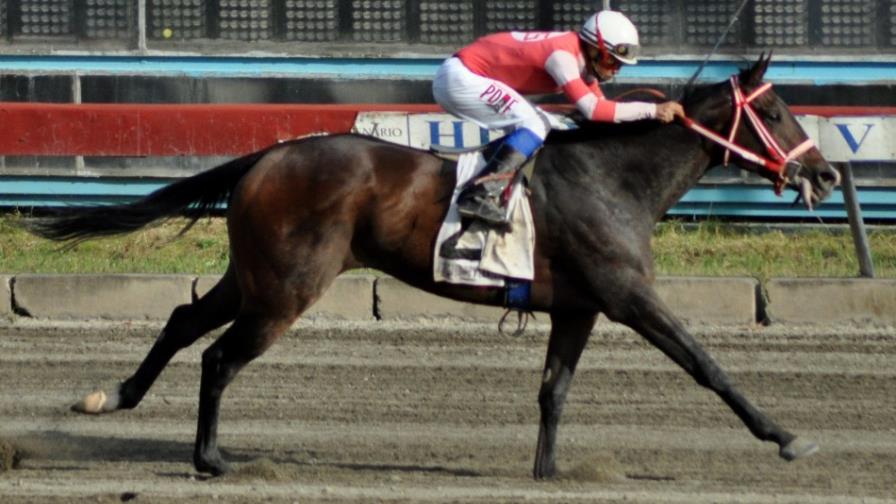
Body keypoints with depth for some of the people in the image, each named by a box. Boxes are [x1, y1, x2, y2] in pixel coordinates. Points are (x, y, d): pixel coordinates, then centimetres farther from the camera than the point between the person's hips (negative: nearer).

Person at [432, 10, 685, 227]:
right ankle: (479, 196, -28)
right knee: (534, 126, -18)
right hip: (460, 78, -10)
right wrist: (653, 110, -24)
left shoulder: (583, 60, 7)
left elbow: (601, 106, 14)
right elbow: (593, 110, -27)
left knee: (537, 127, 12)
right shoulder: (562, 55, -21)